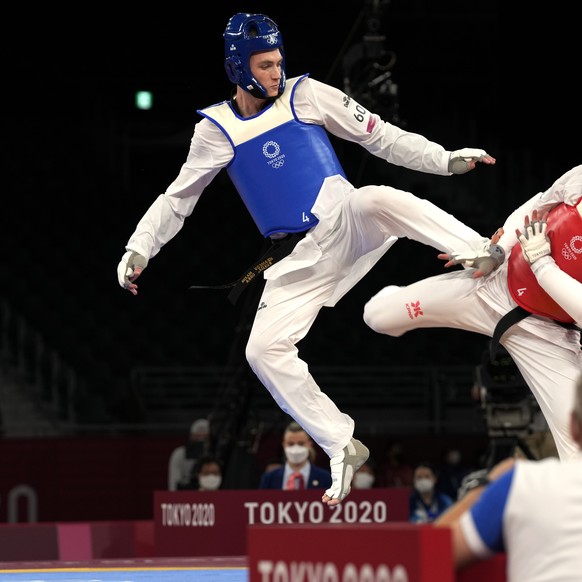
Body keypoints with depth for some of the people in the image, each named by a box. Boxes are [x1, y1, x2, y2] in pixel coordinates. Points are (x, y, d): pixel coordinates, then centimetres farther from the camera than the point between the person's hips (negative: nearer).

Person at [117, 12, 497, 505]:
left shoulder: (305, 95, 1)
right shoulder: (216, 129, 4)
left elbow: (381, 137, 2)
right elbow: (177, 199, 11)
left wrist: (446, 159, -7)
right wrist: (138, 248, -2)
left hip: (347, 221, -2)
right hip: (299, 260, 2)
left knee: (382, 200, -36)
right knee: (263, 351, -12)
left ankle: (494, 263, -43)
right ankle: (343, 449, -2)